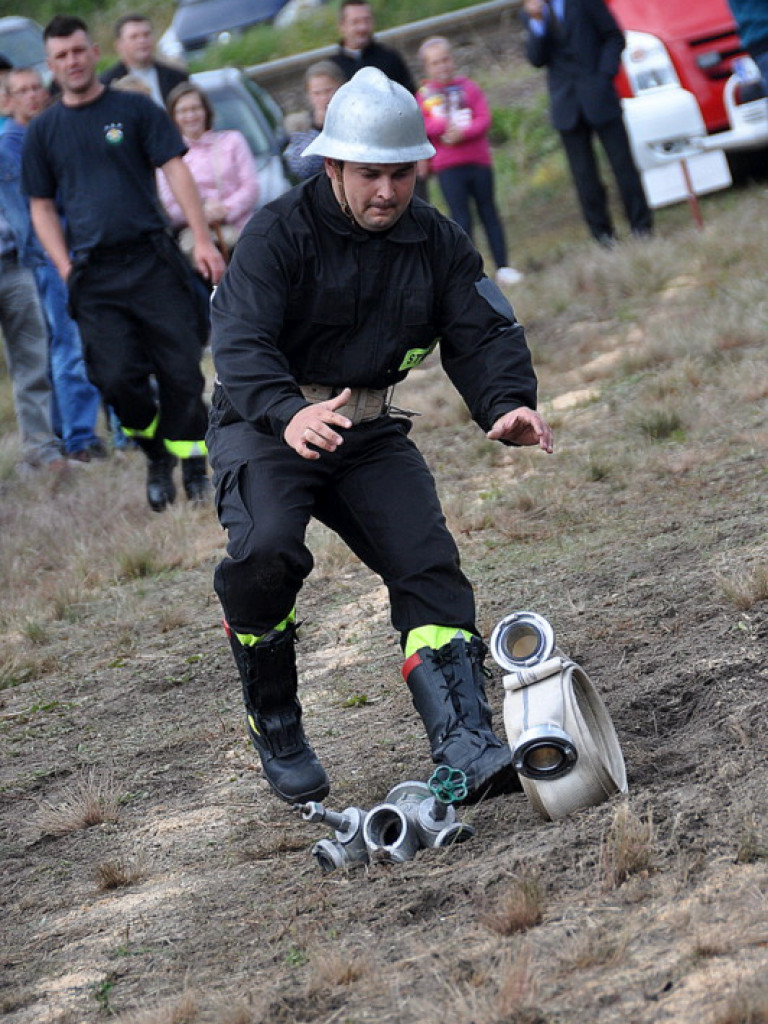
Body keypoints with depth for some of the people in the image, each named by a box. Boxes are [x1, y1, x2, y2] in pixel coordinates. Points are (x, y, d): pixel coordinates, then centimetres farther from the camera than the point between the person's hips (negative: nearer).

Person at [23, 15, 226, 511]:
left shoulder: (136, 108, 6)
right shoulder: (43, 131, 11)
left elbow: (176, 171, 1)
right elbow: (42, 207, 15)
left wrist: (203, 240, -8)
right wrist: (66, 268, 1)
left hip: (153, 260, -1)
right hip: (94, 275, 1)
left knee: (181, 370, -5)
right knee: (118, 378, -8)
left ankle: (192, 464, 9)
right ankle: (157, 458, 15)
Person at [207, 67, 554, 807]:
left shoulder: (437, 243, 3)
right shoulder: (278, 234, -14)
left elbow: (482, 332, -3)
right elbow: (240, 340, -26)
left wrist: (505, 407, -26)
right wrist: (288, 414, -46)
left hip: (370, 432, 5)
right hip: (266, 423, -5)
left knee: (428, 564, -14)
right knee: (266, 550, -29)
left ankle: (466, 747, -21)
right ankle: (275, 727, -8)